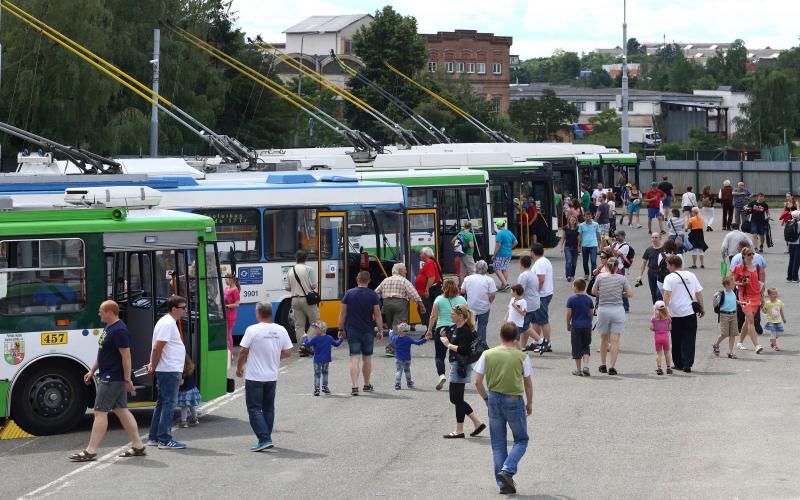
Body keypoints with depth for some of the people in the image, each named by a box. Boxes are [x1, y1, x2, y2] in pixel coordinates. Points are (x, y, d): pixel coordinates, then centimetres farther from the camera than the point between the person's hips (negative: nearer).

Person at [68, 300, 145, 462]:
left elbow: (126, 356, -21)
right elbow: (102, 353, 22)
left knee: (100, 412, -8)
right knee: (121, 410, 11)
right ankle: (138, 446, 14)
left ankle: (90, 451, -7)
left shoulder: (119, 331, -19)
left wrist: (127, 379, -22)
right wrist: (92, 371, 21)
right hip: (107, 377, 10)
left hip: (112, 379, -10)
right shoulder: (108, 328, 14)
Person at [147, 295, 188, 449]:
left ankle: (154, 437, 19)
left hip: (166, 371, 11)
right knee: (169, 403, -8)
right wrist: (153, 366, -11)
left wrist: (153, 365, 14)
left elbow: (156, 348, 20)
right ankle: (165, 440, -8)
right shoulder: (168, 324, -16)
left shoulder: (168, 322, 17)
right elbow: (158, 347, -20)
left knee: (162, 403, 14)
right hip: (170, 370, -11)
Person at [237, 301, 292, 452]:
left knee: (254, 409, 0)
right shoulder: (281, 330, -1)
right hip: (272, 377, 5)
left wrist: (239, 368, 6)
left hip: (254, 377, -5)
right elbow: (288, 352, 3)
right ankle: (267, 439, 22)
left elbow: (243, 351, -11)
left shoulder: (253, 330, -15)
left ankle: (264, 439, -12)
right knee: (268, 408, 17)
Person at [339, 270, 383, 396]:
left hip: (352, 331, 0)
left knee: (354, 358, -4)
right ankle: (367, 385, 28)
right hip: (368, 331, 0)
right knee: (367, 358, 16)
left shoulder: (349, 294, -1)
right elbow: (377, 315, -4)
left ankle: (355, 387, -17)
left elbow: (342, 313, 1)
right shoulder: (373, 295, -4)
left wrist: (341, 329, 9)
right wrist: (380, 331, 4)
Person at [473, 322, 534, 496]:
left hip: (494, 399, 2)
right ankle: (507, 470, -8)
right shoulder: (521, 357, -6)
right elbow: (528, 383, 2)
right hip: (514, 401, -2)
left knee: (498, 443, 12)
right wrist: (529, 403, 16)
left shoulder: (488, 354, -2)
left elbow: (478, 382, -1)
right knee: (521, 440, 14)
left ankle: (503, 483, 12)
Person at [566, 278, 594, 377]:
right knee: (586, 347, 12)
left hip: (576, 326, -3)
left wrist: (568, 325, 7)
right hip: (587, 326, 3)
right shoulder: (589, 299, 2)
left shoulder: (571, 299, -7)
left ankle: (578, 369, 7)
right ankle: (586, 366, -2)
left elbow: (569, 314, -6)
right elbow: (591, 313, 6)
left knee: (577, 348, 4)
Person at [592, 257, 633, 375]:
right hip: (618, 310, -1)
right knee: (615, 340, -1)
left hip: (603, 309, 1)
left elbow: (593, 292, 7)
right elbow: (630, 294, -1)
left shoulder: (600, 277, -2)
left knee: (604, 338, 16)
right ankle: (612, 367, -6)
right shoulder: (621, 278, -4)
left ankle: (602, 365, 24)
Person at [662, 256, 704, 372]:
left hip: (676, 314, -2)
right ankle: (687, 365, -6)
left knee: (677, 340, 11)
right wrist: (701, 308, 23)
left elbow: (667, 294, -17)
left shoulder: (669, 278, -5)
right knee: (689, 340, 3)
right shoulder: (691, 276, 9)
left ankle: (679, 364, 18)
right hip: (690, 312, 2)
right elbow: (699, 293, 13)